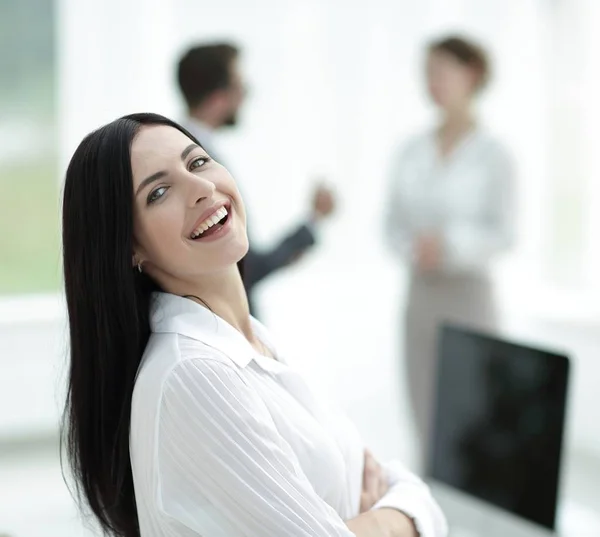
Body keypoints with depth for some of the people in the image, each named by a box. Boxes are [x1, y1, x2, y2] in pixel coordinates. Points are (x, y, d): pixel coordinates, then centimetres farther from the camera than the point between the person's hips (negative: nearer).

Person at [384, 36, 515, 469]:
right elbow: (394, 222, 10)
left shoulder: (492, 155, -6)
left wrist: (448, 243, -21)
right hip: (420, 291, 5)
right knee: (424, 414, 8)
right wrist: (411, 248, -10)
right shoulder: (411, 153, 8)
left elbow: (503, 233, -8)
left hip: (468, 291, -5)